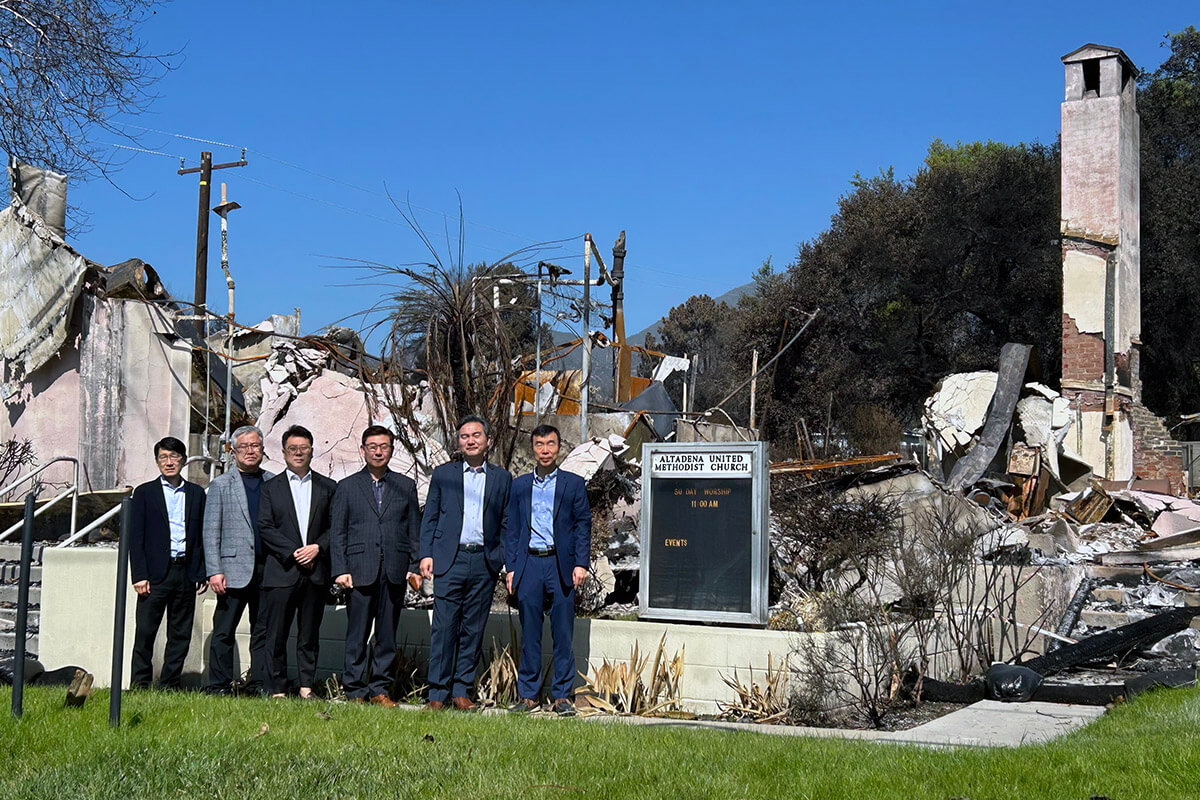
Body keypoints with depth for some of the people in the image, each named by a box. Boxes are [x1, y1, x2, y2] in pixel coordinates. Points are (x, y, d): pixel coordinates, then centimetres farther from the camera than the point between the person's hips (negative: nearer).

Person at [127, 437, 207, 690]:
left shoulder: (196, 493, 11)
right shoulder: (145, 493, 4)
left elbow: (202, 536, 13)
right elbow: (135, 538, 0)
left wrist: (202, 573, 5)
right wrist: (139, 576, -8)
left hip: (186, 572, 3)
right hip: (155, 573, -3)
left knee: (181, 634, 6)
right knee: (145, 632, -3)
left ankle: (169, 685, 13)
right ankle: (140, 685, 4)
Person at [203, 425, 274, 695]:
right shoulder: (220, 485, 5)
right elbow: (211, 532, 1)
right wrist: (214, 571, -8)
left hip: (268, 570, 3)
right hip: (234, 569, -3)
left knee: (264, 631, 6)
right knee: (224, 632, -1)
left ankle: (258, 683, 14)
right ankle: (220, 686, 6)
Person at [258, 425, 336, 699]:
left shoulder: (327, 487, 13)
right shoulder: (271, 487, 9)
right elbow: (265, 527, 0)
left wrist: (318, 547, -9)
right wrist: (293, 552, -10)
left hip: (316, 571, 1)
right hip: (281, 571, -1)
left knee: (310, 635, 5)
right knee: (277, 635, -2)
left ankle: (306, 687, 12)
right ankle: (277, 691, 4)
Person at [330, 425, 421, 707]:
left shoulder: (406, 486, 14)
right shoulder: (347, 486, 10)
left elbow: (414, 531, 14)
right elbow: (337, 532, 6)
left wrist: (415, 566, 3)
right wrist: (340, 570, -4)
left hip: (395, 573, 2)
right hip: (359, 572, -1)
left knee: (387, 635, 4)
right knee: (357, 636, -1)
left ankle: (379, 689, 13)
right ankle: (355, 690, 7)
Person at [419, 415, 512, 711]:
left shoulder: (502, 478, 12)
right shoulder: (443, 474, 11)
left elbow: (507, 524, 12)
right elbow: (430, 518, 10)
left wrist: (509, 562, 3)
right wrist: (426, 554, 0)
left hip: (484, 563, 1)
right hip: (450, 560, -1)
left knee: (473, 630, 5)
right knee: (444, 628, -4)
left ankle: (462, 689, 13)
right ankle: (438, 691, 3)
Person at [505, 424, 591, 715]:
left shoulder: (574, 484, 8)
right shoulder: (520, 485, 14)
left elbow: (583, 526, 4)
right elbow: (512, 529, 13)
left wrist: (581, 564, -6)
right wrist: (511, 568, 5)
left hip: (561, 564, -2)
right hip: (528, 563, 2)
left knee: (563, 633, 0)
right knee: (529, 633, 4)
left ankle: (561, 695, 6)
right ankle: (528, 694, 11)